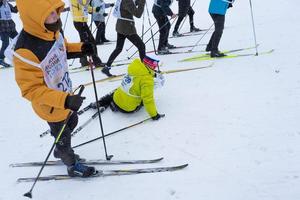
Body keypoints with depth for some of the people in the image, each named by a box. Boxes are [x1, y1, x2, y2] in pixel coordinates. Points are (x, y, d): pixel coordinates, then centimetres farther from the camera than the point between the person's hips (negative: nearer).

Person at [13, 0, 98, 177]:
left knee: (72, 123, 31)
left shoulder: (53, 30, -14)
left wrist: (80, 48, -11)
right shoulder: (26, 51, -38)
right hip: (52, 108, -8)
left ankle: (60, 151, 60)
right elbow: (31, 89, -32)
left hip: (66, 95, 8)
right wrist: (64, 100, -42)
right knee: (63, 137, 18)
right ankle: (73, 166, 47)